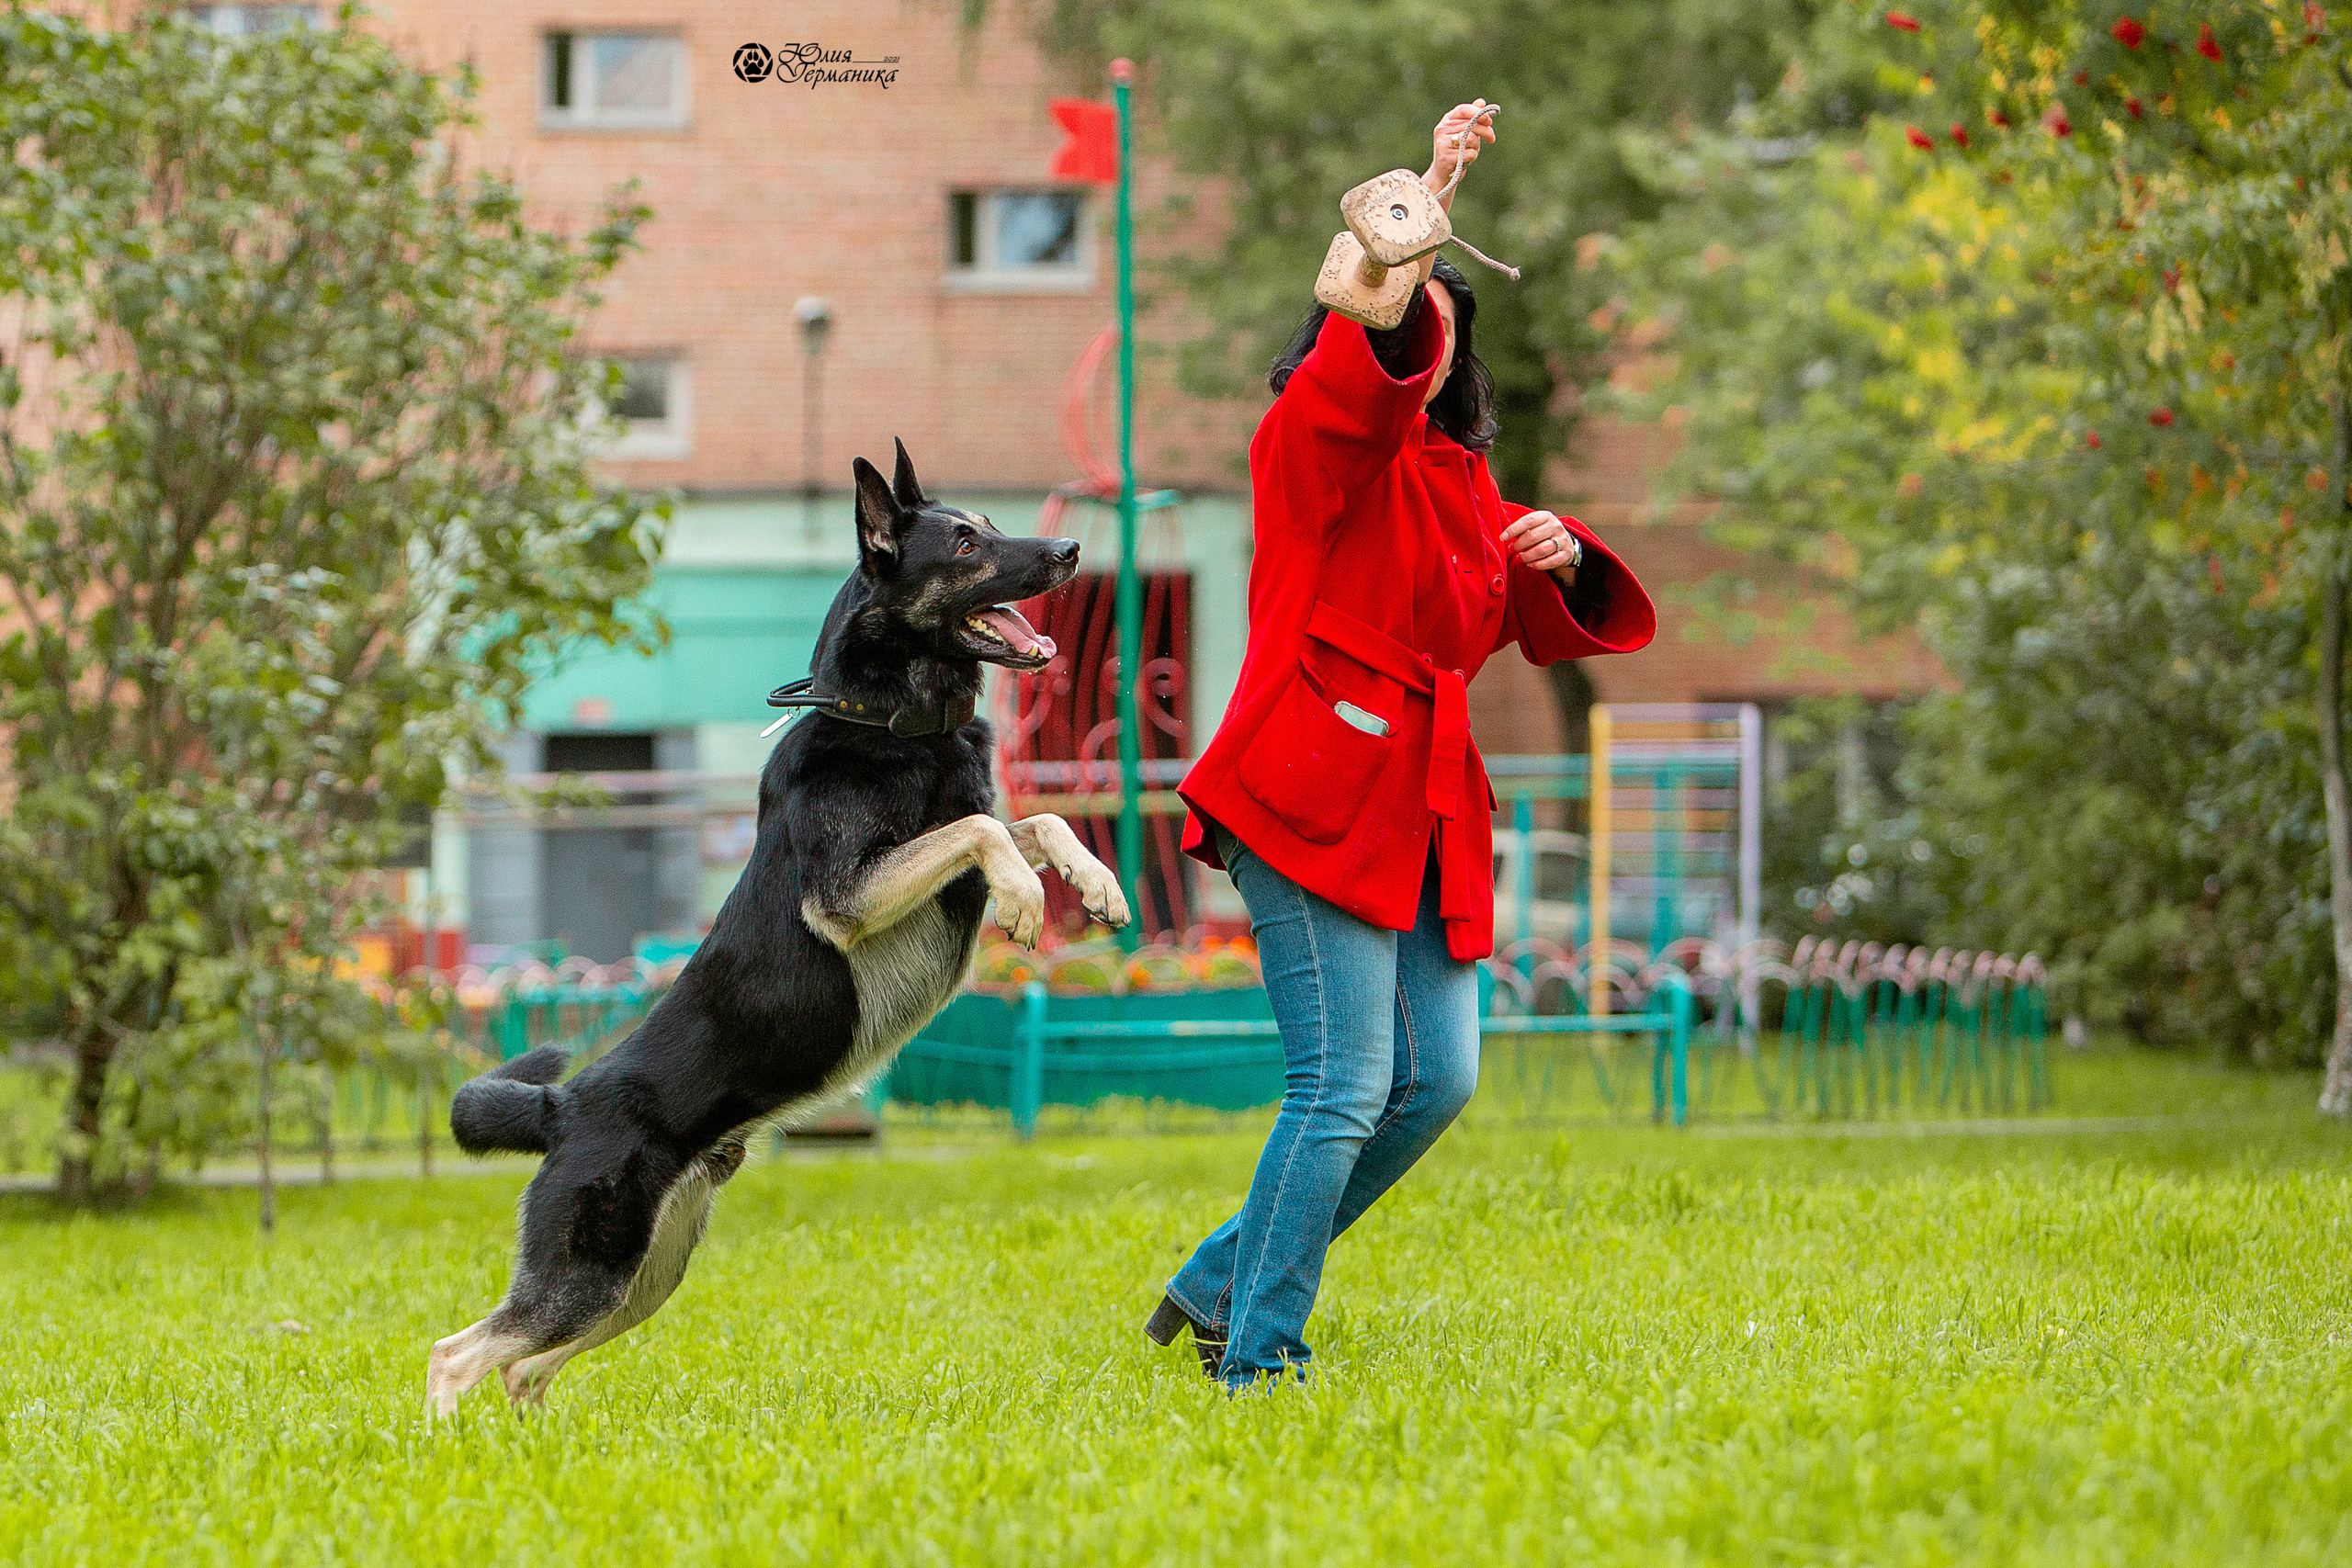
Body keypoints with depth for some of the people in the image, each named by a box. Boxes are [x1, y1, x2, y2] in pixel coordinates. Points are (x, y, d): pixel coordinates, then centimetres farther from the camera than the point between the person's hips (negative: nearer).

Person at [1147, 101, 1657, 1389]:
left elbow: (1552, 627, 21)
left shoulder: (1460, 482, 20)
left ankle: (1223, 1285, 18)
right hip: (1314, 799, -8)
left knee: (1438, 1078, 5)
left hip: (1425, 820, 8)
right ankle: (1256, 1360, -5)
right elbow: (1369, 361, -25)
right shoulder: (1311, 445, -3)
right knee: (1344, 1087, -13)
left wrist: (1564, 561, -1)